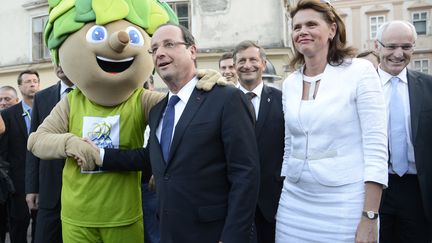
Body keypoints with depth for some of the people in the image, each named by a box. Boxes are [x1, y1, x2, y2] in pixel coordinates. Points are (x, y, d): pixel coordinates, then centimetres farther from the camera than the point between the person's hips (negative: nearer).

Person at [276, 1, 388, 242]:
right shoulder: (290, 84, 7)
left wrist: (369, 218, -15)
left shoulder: (360, 71, -8)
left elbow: (376, 147, -12)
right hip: (295, 201, 5)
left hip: (344, 204, -4)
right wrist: (282, 200, 14)